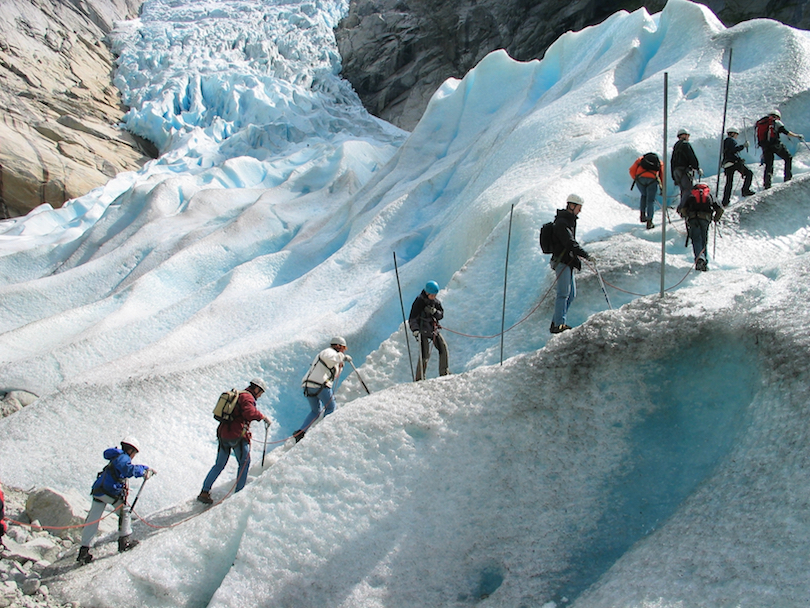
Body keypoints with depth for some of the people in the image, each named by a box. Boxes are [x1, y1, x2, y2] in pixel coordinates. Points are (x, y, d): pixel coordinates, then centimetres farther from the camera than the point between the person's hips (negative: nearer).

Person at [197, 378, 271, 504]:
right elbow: (249, 412, -24)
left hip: (223, 433, 9)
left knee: (219, 464, 13)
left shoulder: (238, 395, 24)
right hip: (236, 435, -9)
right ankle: (239, 492, 6)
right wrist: (262, 416, -11)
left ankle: (204, 492, 8)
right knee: (244, 462, 7)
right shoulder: (247, 397, -5)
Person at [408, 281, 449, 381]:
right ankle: (420, 378, -4)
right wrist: (415, 330, -32)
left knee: (443, 347, -1)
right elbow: (412, 319, -16)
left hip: (434, 329, 6)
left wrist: (434, 312, -14)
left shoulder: (436, 301, 5)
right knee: (425, 354, -12)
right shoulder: (419, 302, -13)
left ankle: (444, 373, 12)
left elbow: (441, 315, 9)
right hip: (423, 330, -6)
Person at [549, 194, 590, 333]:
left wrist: (576, 259, 20)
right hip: (562, 261, -10)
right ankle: (558, 324, -13)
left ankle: (557, 322, 14)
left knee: (571, 294, 10)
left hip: (568, 262, 10)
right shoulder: (561, 223, -15)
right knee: (564, 293, -13)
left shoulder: (569, 221, 18)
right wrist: (584, 254, -28)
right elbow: (569, 243, -25)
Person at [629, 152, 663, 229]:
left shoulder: (640, 159, 30)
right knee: (650, 201, 8)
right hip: (652, 179, -1)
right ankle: (649, 222, 3)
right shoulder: (659, 162, 31)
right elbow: (662, 176, 24)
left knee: (644, 196, 28)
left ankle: (642, 215, 17)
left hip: (640, 177, 1)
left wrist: (635, 179, 30)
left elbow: (632, 170, 17)